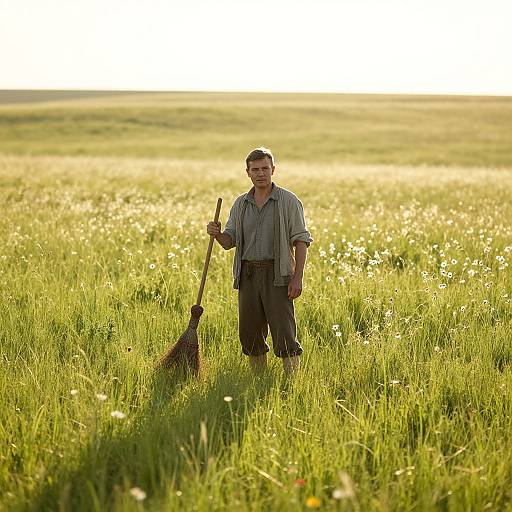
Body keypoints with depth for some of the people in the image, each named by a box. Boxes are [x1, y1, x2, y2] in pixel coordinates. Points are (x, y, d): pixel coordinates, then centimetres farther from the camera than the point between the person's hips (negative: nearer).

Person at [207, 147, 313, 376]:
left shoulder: (288, 201, -1)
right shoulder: (241, 204, 13)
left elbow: (301, 241, -4)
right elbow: (229, 241, 12)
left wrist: (297, 278, -12)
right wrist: (217, 234, -12)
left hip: (277, 275, -5)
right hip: (248, 275, 5)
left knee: (283, 332, -9)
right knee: (249, 333, 7)